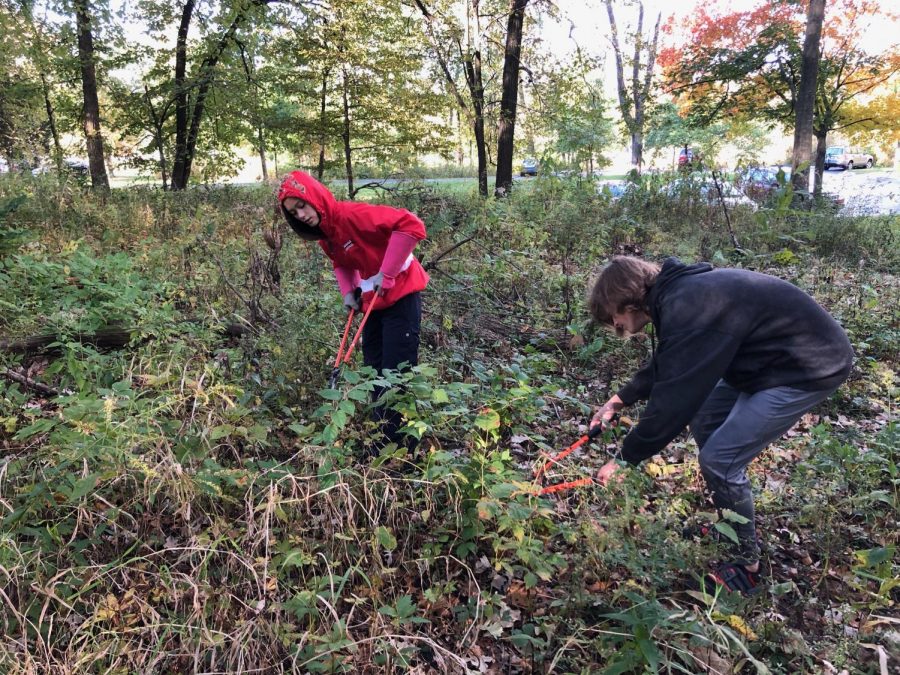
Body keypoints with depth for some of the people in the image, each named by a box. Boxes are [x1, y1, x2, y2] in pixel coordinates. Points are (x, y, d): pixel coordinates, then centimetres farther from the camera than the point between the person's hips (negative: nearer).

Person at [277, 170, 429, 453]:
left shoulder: (353, 214, -24)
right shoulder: (323, 234, 2)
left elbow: (411, 225, -31)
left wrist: (387, 273, -27)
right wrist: (348, 292, -1)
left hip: (401, 296, -9)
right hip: (374, 302, 9)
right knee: (374, 372, 13)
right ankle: (382, 442, 25)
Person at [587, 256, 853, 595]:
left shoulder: (687, 310, -28)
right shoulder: (679, 293, 3)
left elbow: (673, 399, -26)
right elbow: (665, 367, 19)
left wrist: (625, 457, -14)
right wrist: (621, 398, 16)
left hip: (811, 365, -10)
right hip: (775, 355, 10)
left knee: (720, 459, -10)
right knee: (704, 424, 16)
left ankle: (745, 565, 11)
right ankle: (728, 528, 30)